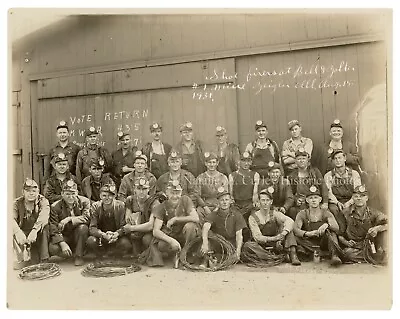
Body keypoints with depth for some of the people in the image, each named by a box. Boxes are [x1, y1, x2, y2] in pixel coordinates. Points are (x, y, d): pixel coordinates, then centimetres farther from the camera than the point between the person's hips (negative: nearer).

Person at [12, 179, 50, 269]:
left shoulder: (43, 201, -5)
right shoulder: (17, 203, 0)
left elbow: (44, 216, -27)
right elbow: (12, 218, -20)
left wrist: (34, 230, -46)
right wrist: (18, 232, -41)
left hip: (39, 235, -1)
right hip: (23, 232, 1)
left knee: (45, 225, -30)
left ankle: (44, 260, -24)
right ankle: (22, 259, -15)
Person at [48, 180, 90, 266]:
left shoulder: (84, 201, -7)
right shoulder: (55, 207, -8)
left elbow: (87, 218, -21)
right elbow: (54, 230, -13)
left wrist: (69, 219, -32)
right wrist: (63, 244, -28)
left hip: (79, 236, 0)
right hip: (64, 238, 0)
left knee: (83, 227, -31)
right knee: (52, 248, -28)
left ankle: (79, 256, -14)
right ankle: (70, 253, 4)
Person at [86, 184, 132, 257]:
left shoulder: (120, 206, -8)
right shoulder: (95, 206, -6)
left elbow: (124, 226, -11)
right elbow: (92, 228, -13)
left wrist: (117, 234, -34)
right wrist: (104, 235, -34)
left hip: (117, 237, 0)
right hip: (101, 238, 1)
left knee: (126, 244, -30)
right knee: (90, 241, -30)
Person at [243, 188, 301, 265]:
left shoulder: (274, 213, -1)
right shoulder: (253, 217, -7)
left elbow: (290, 221, -20)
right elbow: (257, 237, -16)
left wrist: (282, 234, -38)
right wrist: (274, 238, -31)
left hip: (275, 244, 2)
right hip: (261, 246, -2)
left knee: (285, 225, -16)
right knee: (247, 245, -32)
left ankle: (293, 255, -28)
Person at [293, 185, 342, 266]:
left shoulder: (326, 213, 4)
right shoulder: (302, 214, 3)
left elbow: (337, 228, -12)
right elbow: (295, 229, -14)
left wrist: (327, 225, -35)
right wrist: (307, 233, -34)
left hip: (323, 243, 0)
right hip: (309, 243, 0)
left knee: (330, 231, -26)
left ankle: (334, 256, -39)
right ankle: (317, 252, -28)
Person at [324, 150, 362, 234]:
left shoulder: (354, 174, 12)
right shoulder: (328, 176, 12)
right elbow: (328, 192, 0)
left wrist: (349, 202, -16)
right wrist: (337, 202, -18)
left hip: (351, 202, 0)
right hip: (335, 202, 0)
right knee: (334, 209, -34)